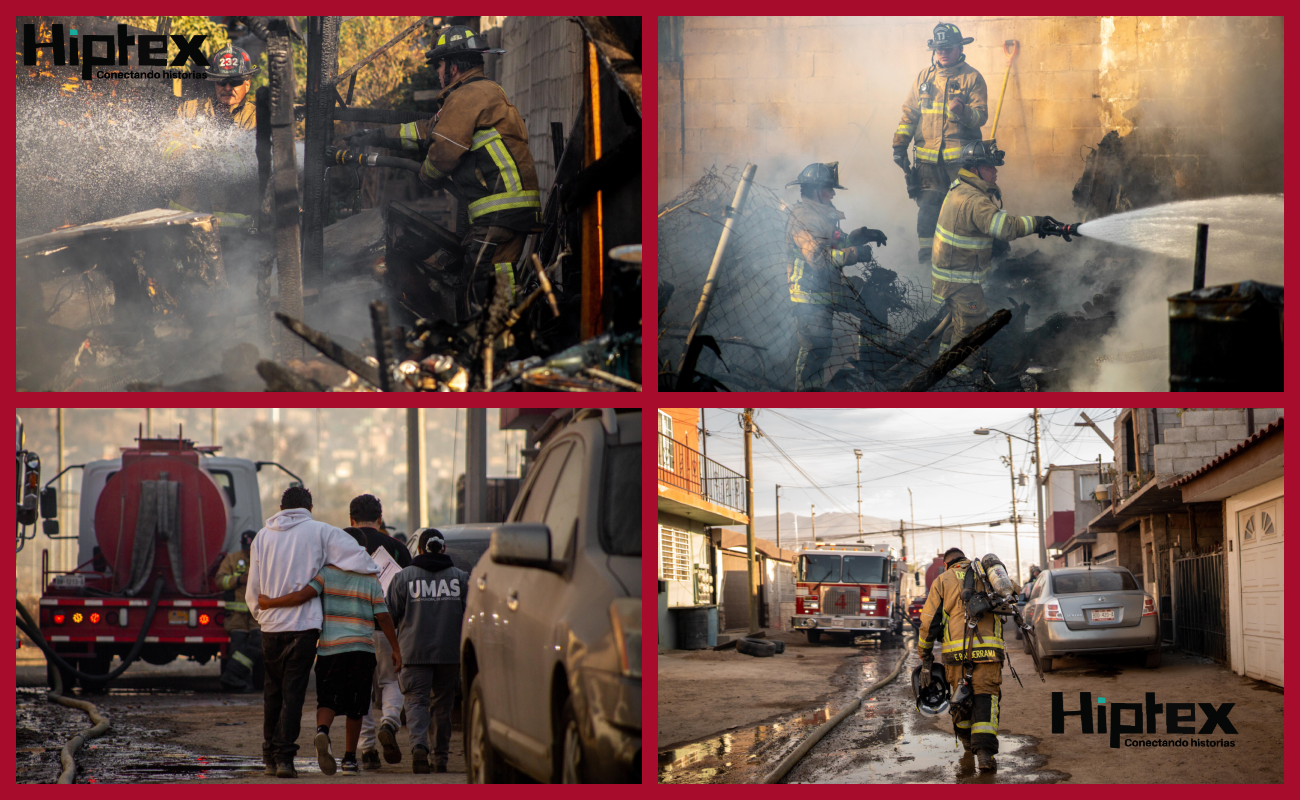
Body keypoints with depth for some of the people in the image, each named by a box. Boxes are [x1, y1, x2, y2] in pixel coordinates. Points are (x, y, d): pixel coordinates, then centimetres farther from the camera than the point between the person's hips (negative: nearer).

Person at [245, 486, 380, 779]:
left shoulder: (262, 537, 9)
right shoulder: (319, 532, -1)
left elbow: (253, 590, 11)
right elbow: (358, 556, -9)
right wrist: (373, 574, 9)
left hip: (271, 626, 3)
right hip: (304, 625, -3)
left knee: (273, 690, 16)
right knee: (293, 692, -2)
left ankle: (270, 756, 21)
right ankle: (284, 756, -9)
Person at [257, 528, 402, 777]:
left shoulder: (326, 574, 1)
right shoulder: (371, 582, 5)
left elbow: (302, 595, -12)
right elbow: (383, 618, 3)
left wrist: (269, 603, -2)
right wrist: (395, 648, 12)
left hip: (329, 649, 0)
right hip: (361, 651, 1)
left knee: (327, 700, 2)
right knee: (354, 708, 10)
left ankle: (322, 732, -29)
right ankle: (350, 758, 12)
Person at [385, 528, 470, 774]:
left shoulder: (403, 578, 1)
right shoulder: (461, 577, 5)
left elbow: (391, 613, 0)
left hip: (415, 652, -2)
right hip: (451, 652, 2)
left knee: (416, 700, -1)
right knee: (443, 703, 14)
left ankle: (419, 745, -25)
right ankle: (441, 756, 17)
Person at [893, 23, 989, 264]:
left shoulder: (972, 78, 1)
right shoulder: (923, 78, 11)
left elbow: (981, 115, -6)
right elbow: (909, 113, 15)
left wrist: (963, 111, -27)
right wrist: (900, 144, 8)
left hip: (961, 155, -3)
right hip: (927, 155, 3)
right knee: (928, 203, 0)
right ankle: (927, 245, 9)